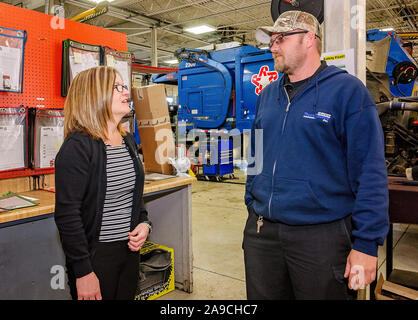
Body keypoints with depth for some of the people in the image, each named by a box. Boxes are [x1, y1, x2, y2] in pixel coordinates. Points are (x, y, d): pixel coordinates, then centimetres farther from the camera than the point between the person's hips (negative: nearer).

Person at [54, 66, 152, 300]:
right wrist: (83, 272, -17)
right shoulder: (77, 146, -17)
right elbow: (67, 214, -19)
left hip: (130, 250, 7)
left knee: (127, 296, 21)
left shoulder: (128, 141, 6)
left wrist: (144, 223, -1)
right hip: (96, 255, -7)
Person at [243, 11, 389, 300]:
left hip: (323, 235, -5)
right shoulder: (268, 95, 10)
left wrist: (366, 244, -13)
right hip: (261, 231, 6)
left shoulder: (348, 91, -8)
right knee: (261, 295, 20)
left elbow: (370, 174, -12)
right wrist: (253, 206, 13)